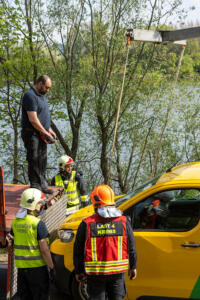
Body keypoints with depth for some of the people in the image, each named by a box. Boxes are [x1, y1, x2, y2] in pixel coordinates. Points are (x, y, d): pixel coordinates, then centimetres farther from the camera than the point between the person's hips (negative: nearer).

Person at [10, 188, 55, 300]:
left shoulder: (15, 222, 3)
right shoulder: (38, 223, -17)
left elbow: (14, 244, 10)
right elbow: (44, 249, -18)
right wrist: (52, 267, -9)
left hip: (21, 266, 6)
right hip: (37, 266, -6)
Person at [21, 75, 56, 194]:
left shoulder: (42, 95, 15)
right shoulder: (30, 96, -17)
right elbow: (33, 119, -21)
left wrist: (49, 130, 12)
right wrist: (46, 133, -16)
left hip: (41, 134, 10)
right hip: (32, 134, -10)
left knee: (42, 160, 12)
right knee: (34, 160, -5)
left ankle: (42, 185, 20)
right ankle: (35, 186, 1)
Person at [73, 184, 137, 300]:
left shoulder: (87, 224, -9)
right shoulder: (124, 222, -4)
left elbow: (78, 250, -2)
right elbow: (131, 248, 2)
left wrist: (79, 271, 10)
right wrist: (133, 267, 15)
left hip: (95, 273, -1)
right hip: (117, 272, 1)